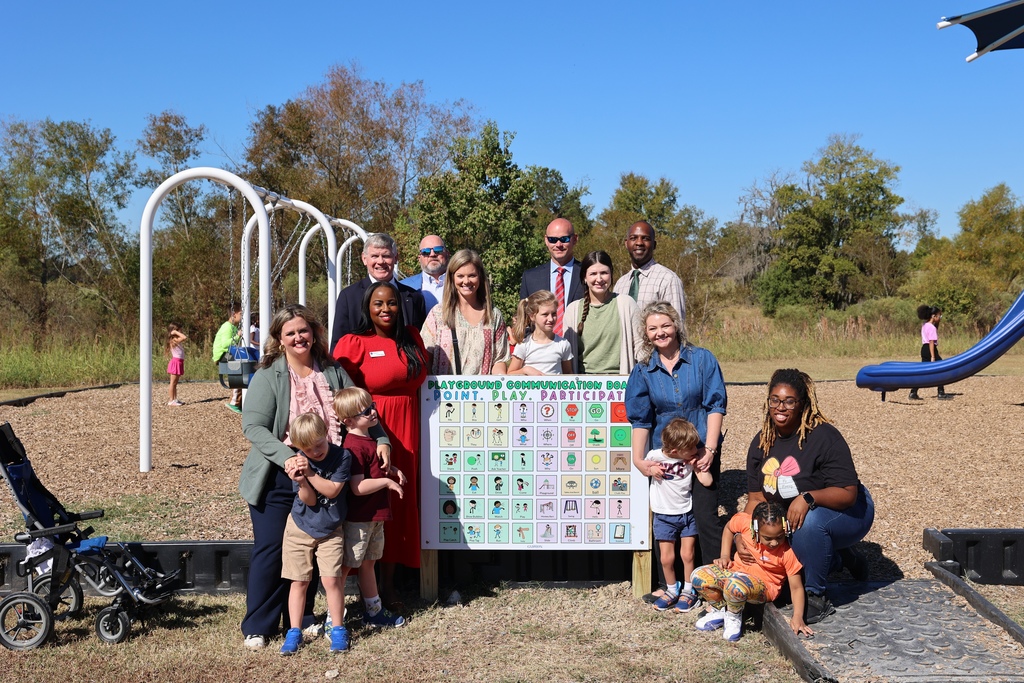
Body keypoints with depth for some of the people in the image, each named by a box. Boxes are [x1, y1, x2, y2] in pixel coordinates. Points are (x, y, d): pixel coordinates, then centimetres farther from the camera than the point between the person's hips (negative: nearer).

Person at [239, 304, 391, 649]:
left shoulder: (333, 372, 5)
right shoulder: (268, 377, -7)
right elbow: (253, 426, -16)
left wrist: (381, 439, 0)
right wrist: (286, 456, -29)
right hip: (278, 479, -4)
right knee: (270, 550, 1)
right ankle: (257, 627, 14)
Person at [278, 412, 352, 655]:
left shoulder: (342, 456, -14)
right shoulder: (300, 462, -11)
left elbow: (332, 490, -19)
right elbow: (309, 500, -14)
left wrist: (311, 474, -28)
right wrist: (302, 482, -34)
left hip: (330, 531, -1)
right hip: (300, 528, 1)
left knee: (331, 579, -7)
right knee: (299, 581, 5)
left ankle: (338, 630, 9)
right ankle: (294, 632, 15)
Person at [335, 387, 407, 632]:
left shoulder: (369, 440, 10)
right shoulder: (354, 447, -22)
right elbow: (358, 487, -28)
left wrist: (392, 470, 9)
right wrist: (387, 482, -19)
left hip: (375, 516, 10)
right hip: (358, 519, -10)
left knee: (368, 563, 21)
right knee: (346, 566, 1)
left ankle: (374, 611, 33)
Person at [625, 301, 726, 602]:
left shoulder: (702, 359, -2)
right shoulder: (643, 370, 4)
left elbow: (715, 406, -5)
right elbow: (640, 419, 3)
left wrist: (710, 449, -13)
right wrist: (638, 459, -7)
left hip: (701, 452, -2)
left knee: (705, 518, -4)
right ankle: (668, 585, 18)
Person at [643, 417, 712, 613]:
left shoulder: (691, 460, -9)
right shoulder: (655, 456, -15)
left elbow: (707, 481, -15)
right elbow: (642, 469, 4)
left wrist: (697, 461, -16)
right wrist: (651, 470, -15)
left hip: (686, 514, 1)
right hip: (664, 516, -1)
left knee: (687, 555, 6)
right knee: (667, 558, 4)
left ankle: (688, 591, 25)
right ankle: (672, 590, 26)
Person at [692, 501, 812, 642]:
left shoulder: (787, 552, -23)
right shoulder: (744, 521, -18)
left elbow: (796, 587, -15)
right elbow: (729, 528, 8)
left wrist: (797, 618, -26)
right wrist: (724, 556, 0)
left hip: (763, 585, -4)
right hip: (737, 570, 4)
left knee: (735, 585, -39)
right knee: (699, 576, -21)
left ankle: (734, 616, -3)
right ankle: (720, 610, 9)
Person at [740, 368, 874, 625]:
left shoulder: (823, 437, -23)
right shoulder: (761, 443, -4)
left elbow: (848, 493, -27)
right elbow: (756, 498, -3)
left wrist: (808, 497, -43)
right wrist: (741, 536, -17)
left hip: (848, 513, -7)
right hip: (790, 521, 7)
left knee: (810, 520, -37)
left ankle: (816, 598, -16)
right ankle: (837, 559, 17)